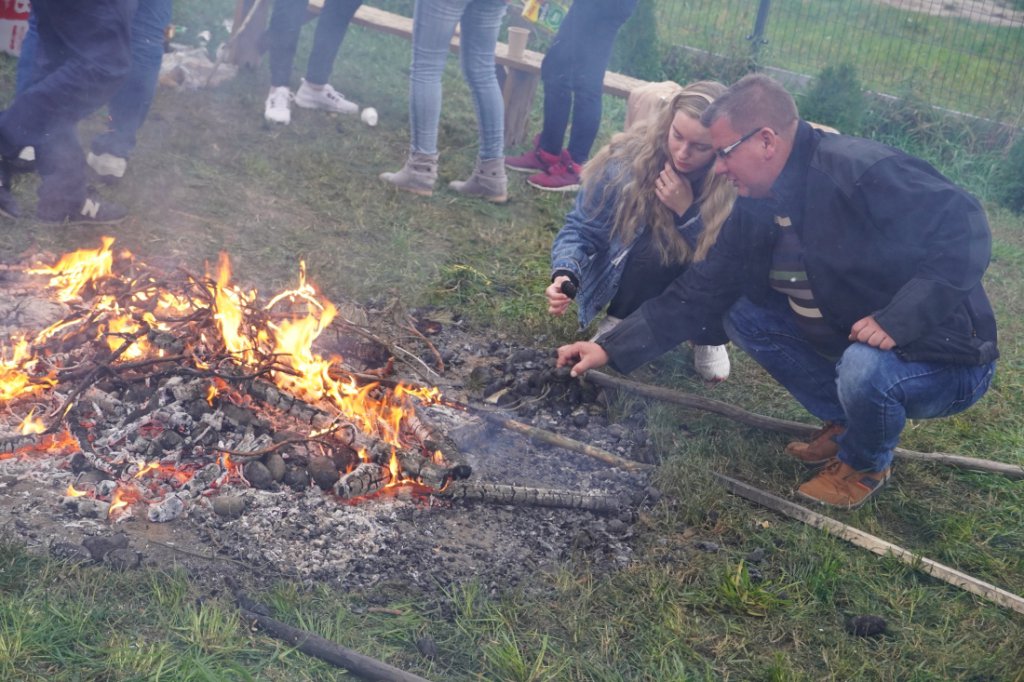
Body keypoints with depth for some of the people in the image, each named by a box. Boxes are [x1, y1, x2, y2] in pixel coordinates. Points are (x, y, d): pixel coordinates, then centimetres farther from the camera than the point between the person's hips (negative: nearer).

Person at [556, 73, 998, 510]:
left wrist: (898, 319, -36)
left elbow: (964, 231, -31)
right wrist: (612, 349, -2)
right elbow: (698, 294, 3)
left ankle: (866, 463, -1)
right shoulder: (758, 211, 0)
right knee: (744, 314, 1)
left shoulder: (862, 171, -26)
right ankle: (843, 423, 14)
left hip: (945, 359, -7)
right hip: (849, 344, 8)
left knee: (864, 367, -37)